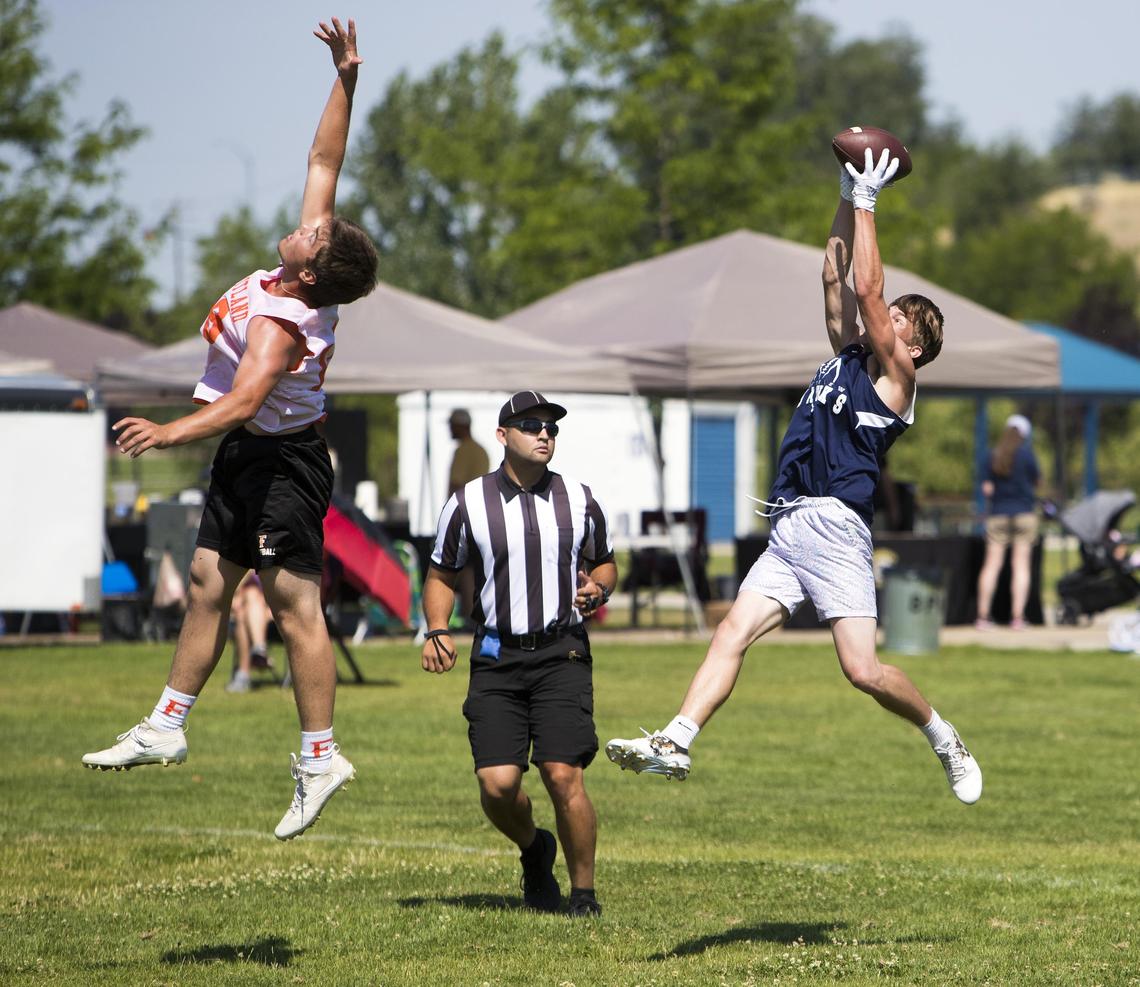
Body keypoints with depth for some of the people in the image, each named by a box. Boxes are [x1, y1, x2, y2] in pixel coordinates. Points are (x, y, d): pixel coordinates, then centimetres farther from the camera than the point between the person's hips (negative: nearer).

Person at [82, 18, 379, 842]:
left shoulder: (279, 322, -27)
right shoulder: (308, 267, -4)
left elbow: (242, 401, -39)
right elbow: (324, 163, 4)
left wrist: (170, 432, -50)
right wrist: (346, 78, 1)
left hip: (281, 461, -10)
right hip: (249, 459, 10)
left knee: (293, 603, -7)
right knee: (208, 584, 12)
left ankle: (320, 757, -3)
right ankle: (167, 727, 19)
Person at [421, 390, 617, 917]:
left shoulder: (580, 500, 5)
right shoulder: (468, 502, 2)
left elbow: (604, 562, 20)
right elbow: (441, 574, 12)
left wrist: (597, 588, -4)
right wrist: (437, 630, -5)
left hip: (562, 655, 0)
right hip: (497, 658, 0)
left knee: (563, 775, -13)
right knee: (497, 784, -9)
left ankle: (583, 891, 3)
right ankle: (534, 850, 24)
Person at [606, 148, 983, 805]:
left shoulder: (897, 377, 2)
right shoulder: (848, 356, 22)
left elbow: (867, 291, -5)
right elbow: (837, 280, 22)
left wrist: (868, 205, 0)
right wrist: (849, 200, 18)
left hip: (835, 529, -7)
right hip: (788, 529, 7)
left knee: (864, 670, -13)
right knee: (731, 636, -9)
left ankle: (947, 741, 8)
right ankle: (676, 744, -21)